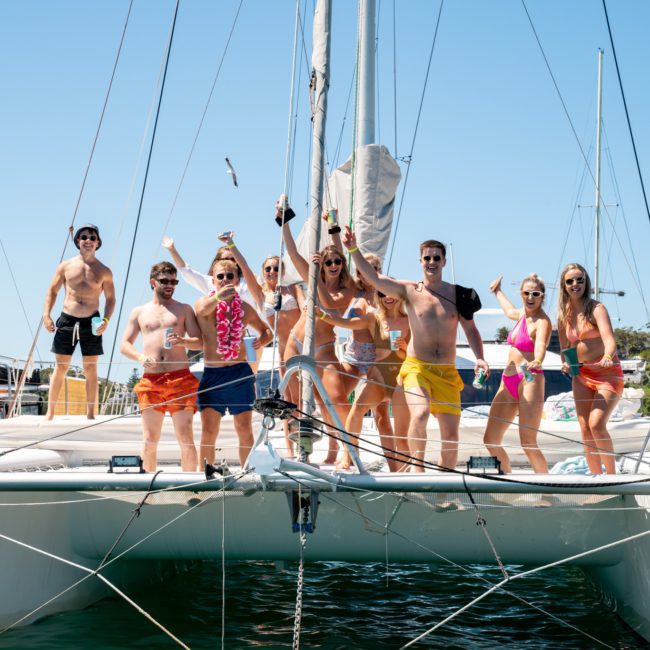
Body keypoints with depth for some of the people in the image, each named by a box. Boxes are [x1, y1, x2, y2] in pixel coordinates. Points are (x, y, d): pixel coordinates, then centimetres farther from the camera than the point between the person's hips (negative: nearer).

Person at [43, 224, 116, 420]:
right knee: (61, 367, 3)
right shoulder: (66, 266, 5)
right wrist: (46, 314, -5)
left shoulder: (104, 271, 4)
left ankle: (90, 414, 8)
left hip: (91, 322, 0)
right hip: (66, 320, 0)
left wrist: (106, 320, -10)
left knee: (90, 369, 3)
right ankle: (50, 413, 8)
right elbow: (52, 291, 8)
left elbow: (110, 299, 6)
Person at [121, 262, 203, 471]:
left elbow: (200, 342, 9)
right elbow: (124, 345, 15)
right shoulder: (139, 312, 16)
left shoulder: (184, 309, 12)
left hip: (180, 378, -1)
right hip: (151, 381, 2)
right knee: (149, 440, 2)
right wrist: (141, 357, -5)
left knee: (185, 437, -6)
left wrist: (183, 341, -13)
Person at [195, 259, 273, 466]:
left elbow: (266, 331, 23)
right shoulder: (204, 302, 0)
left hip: (240, 373, 2)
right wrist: (217, 297, -48)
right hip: (212, 374, -2)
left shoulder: (244, 308, 9)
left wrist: (261, 341, -1)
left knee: (245, 430, 3)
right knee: (208, 432, -4)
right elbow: (203, 309, -26)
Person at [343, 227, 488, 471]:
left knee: (451, 432, 3)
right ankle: (417, 464, -6)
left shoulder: (458, 294, 6)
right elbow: (373, 277, -8)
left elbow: (470, 329, 12)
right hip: (417, 367, -3)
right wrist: (353, 249, -19)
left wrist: (479, 358, -4)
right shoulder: (410, 291, 1)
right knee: (419, 415, -28)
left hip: (447, 371, 3)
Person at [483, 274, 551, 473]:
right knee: (490, 440, 5)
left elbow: (541, 346, -30)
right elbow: (509, 311, 40)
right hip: (508, 382, 8)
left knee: (528, 444, -13)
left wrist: (537, 362, -51)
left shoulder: (542, 321, -10)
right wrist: (497, 291, 54)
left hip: (529, 381, -8)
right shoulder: (522, 314, 14)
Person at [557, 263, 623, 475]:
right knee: (586, 430, 3)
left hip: (607, 374, -6)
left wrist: (607, 357, -48)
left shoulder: (596, 308, -12)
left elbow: (609, 338, -28)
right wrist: (566, 365, -6)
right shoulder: (564, 316, 4)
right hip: (581, 376, 6)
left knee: (596, 425, -21)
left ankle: (612, 473, -5)